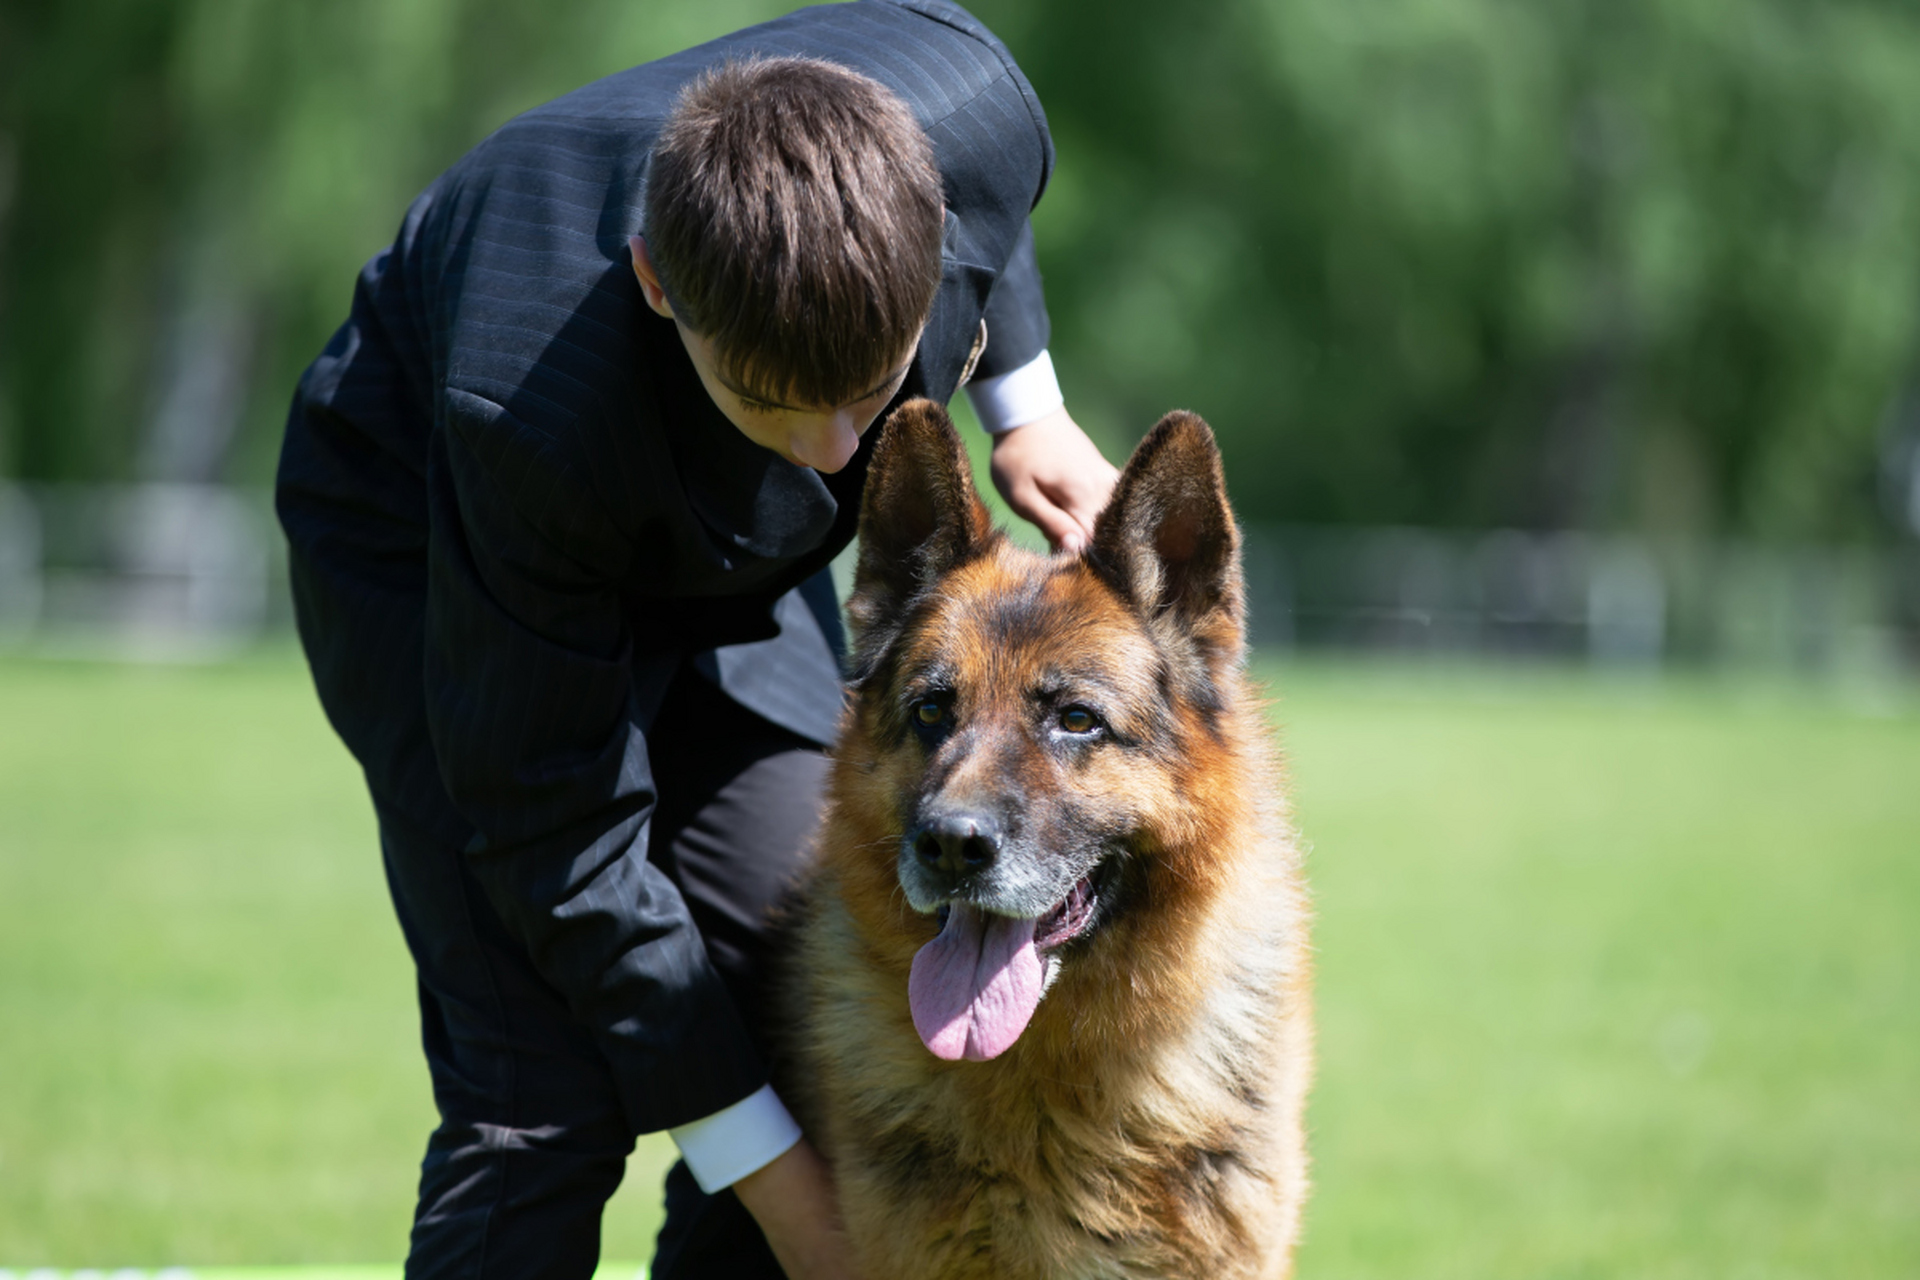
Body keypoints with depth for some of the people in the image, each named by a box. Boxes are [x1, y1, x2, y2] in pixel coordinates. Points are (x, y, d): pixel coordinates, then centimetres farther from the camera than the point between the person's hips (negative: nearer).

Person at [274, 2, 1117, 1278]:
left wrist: (1023, 396, 1)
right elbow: (557, 837, -31)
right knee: (547, 1090, -18)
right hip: (424, 538, -5)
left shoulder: (968, 109, -33)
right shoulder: (529, 408, -44)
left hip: (723, 550, 5)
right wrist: (761, 1161, -27)